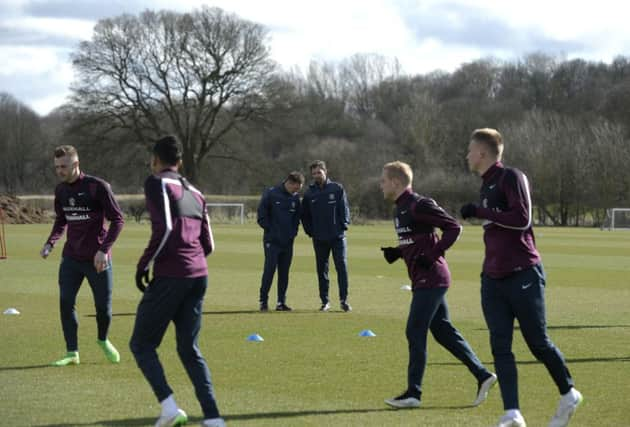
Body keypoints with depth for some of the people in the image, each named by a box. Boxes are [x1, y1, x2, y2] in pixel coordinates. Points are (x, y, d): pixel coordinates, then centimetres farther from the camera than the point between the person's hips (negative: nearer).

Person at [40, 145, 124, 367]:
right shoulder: (61, 190, 4)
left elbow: (117, 219, -12)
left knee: (103, 307, 3)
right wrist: (50, 243, 1)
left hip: (97, 259, -4)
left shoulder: (97, 187, -13)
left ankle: (103, 340, 32)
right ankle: (72, 353, 1)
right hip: (71, 257, 4)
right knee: (65, 302, -7)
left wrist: (104, 249, -22)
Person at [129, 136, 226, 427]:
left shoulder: (157, 184, -3)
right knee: (189, 349, 14)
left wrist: (144, 265, -8)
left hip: (170, 276, -7)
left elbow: (164, 229, -17)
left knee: (141, 344, 5)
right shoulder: (195, 193, 19)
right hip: (199, 276, 7)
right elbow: (208, 245, 18)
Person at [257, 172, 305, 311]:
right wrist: (269, 229, -8)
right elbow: (262, 215, -5)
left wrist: (293, 232, 4)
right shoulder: (271, 194, -8)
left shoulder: (295, 198, 7)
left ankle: (281, 302, 12)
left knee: (284, 273, 6)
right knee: (269, 270, -7)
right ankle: (263, 301, 0)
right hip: (272, 241, -5)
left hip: (288, 242, 5)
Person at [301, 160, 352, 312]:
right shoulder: (309, 193, 6)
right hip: (319, 238, 2)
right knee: (322, 270, 6)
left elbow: (344, 208, 2)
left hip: (338, 236, -2)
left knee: (342, 267, -5)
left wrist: (344, 225, -7)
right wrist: (309, 231, 3)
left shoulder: (337, 189, 2)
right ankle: (325, 301, 13)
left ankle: (344, 300, -1)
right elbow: (305, 215, 12)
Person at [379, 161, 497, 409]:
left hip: (430, 279, -10)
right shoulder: (401, 210, 15)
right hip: (424, 280, 10)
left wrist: (432, 256, -21)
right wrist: (392, 253, 5)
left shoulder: (419, 205, -14)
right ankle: (483, 376, 16)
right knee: (443, 331, 11)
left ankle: (413, 393, -3)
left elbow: (453, 228, -17)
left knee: (415, 332, -7)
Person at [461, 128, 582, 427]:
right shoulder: (487, 185, 17)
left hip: (523, 276, -8)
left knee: (538, 343, 2)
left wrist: (480, 212, -19)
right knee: (500, 346, -4)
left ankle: (569, 395, 23)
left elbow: (522, 219, -20)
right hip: (493, 278, 8)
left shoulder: (511, 178, -9)